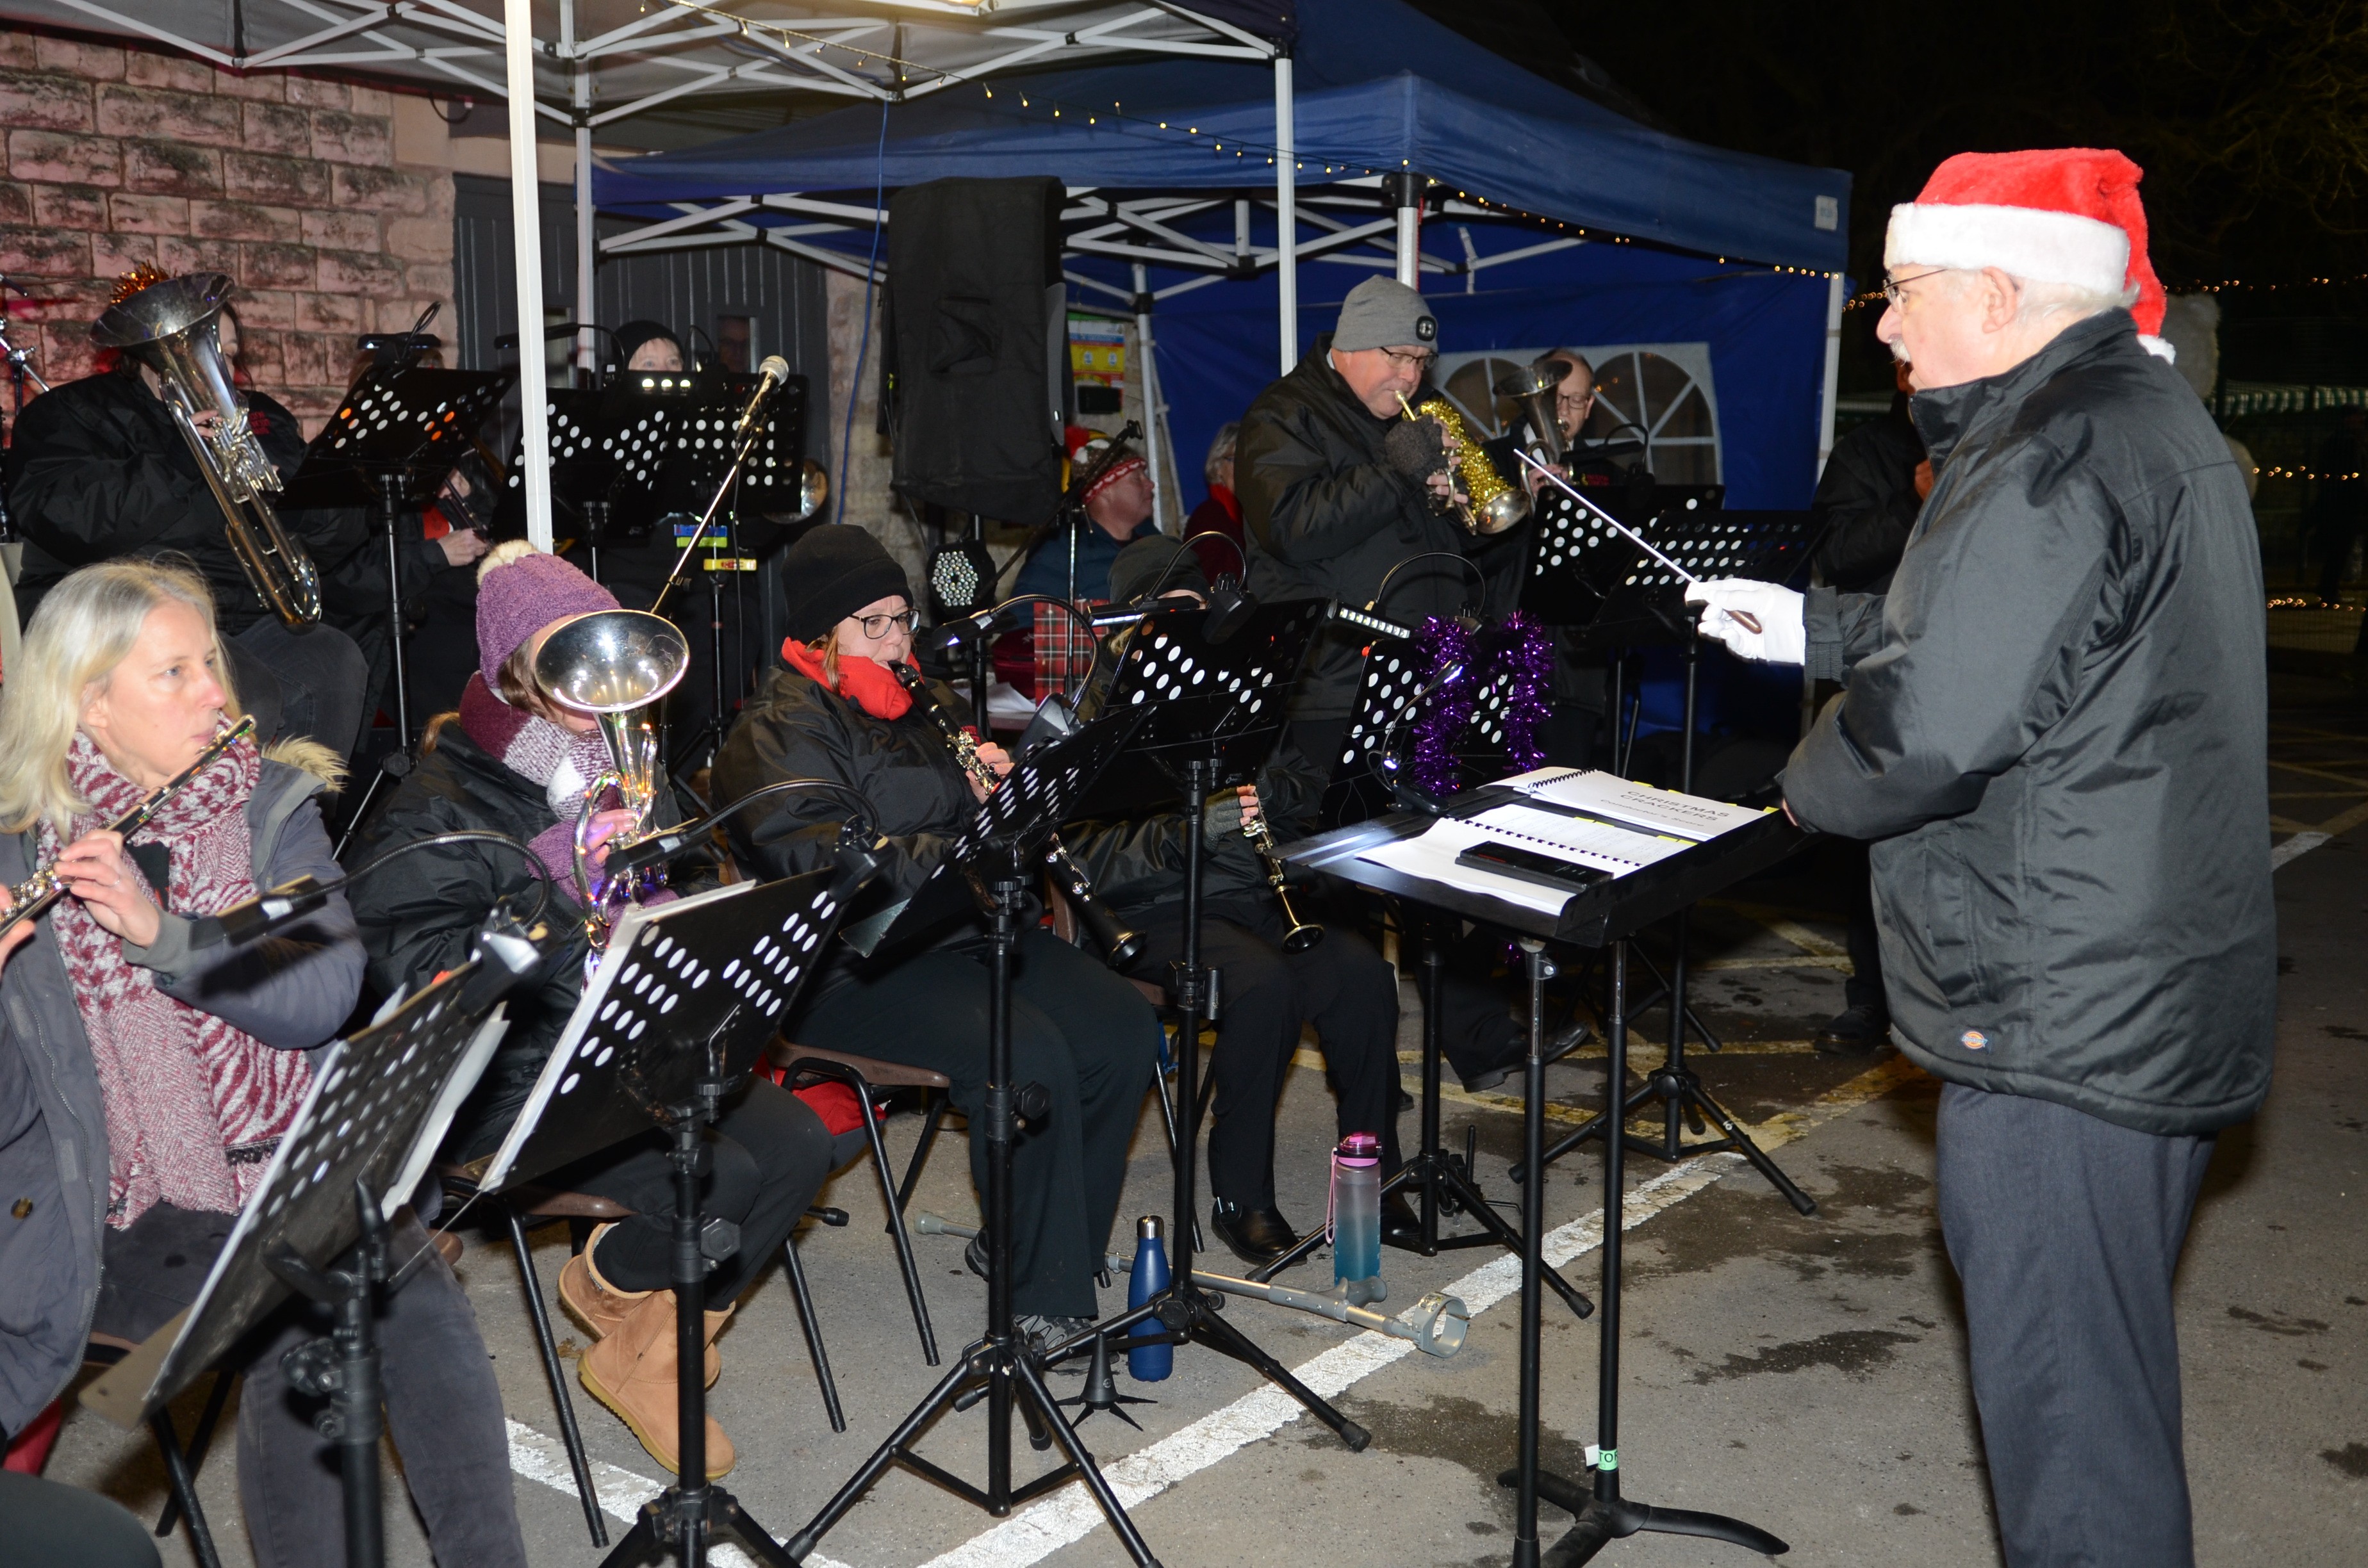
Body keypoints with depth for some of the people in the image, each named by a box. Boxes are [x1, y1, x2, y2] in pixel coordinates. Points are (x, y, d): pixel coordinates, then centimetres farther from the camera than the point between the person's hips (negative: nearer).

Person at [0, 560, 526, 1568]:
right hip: (130, 1218, -2)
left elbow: (325, 997, -11)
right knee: (296, 1334, -27)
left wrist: (161, 930, -23)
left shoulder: (271, 808, 5)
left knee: (417, 1302, -25)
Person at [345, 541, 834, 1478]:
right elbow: (416, 967, -21)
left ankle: (647, 1356, 5)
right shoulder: (444, 806, -11)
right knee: (716, 1181, -26)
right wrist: (552, 879, -28)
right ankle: (606, 1287, 10)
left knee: (797, 1148, -14)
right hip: (519, 1079, -7)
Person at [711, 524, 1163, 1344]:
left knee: (1125, 1029, -8)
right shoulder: (776, 735, -8)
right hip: (855, 968, -8)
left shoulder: (924, 706, 18)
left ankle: (1020, 1244, 5)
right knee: (1027, 1054, -29)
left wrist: (996, 790, 0)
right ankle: (1048, 1302, -15)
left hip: (964, 931, 8)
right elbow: (828, 868, -22)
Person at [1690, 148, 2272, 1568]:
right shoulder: (2148, 416, 14)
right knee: (2104, 1369, 24)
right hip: (2163, 1008, 11)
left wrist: (1811, 785, -8)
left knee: (2063, 1398, 0)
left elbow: (1931, 720, -27)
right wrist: (1811, 624, 22)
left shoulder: (2059, 460, -21)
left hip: (2065, 1023, -11)